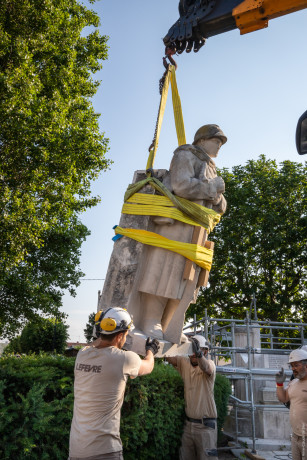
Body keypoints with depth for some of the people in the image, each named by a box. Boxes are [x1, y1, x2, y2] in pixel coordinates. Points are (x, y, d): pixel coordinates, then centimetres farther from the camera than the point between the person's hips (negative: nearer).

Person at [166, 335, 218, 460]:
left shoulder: (210, 364, -11)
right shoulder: (184, 363, 3)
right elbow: (169, 358, -7)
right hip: (188, 424, 4)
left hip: (205, 426, -4)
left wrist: (198, 353, -56)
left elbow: (206, 367, -33)